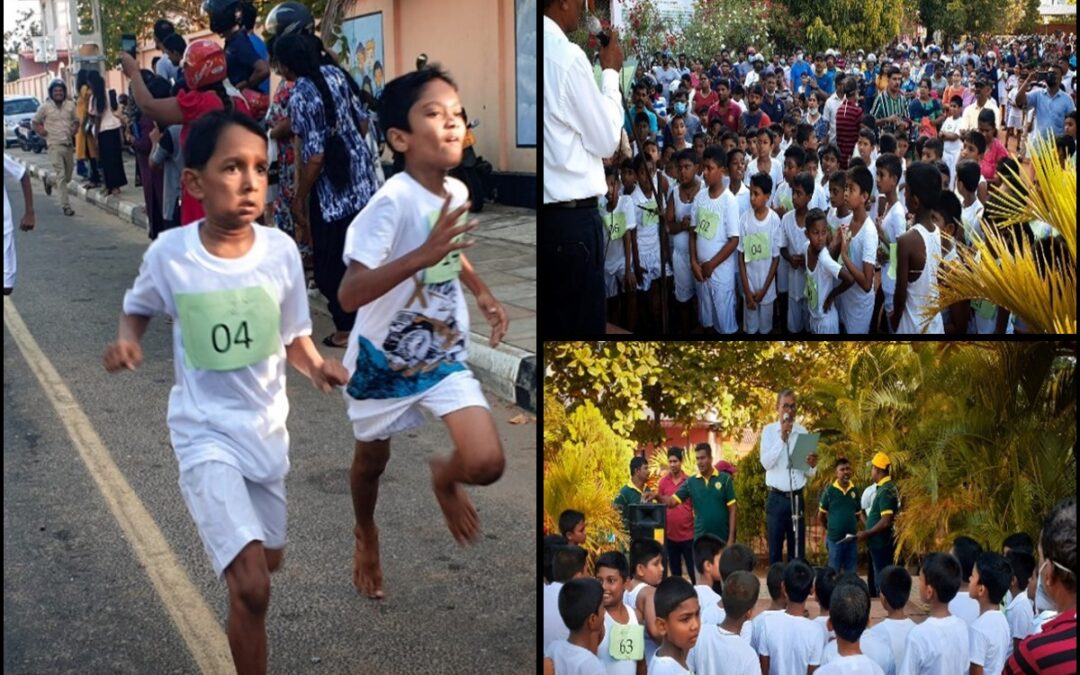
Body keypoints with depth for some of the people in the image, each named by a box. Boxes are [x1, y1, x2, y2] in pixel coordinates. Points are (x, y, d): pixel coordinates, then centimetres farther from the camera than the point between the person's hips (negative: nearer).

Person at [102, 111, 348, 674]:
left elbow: (295, 338, 2)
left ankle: (215, 528, 58)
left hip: (267, 428, 4)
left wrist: (317, 367, -19)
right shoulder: (168, 253, -14)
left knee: (269, 560, 23)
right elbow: (137, 310, 6)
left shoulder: (280, 251, -9)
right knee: (252, 589, -15)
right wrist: (126, 340, -15)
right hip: (205, 434, -4)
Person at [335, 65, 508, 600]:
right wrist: (420, 256, -45)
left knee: (487, 464, -10)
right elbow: (349, 294, -36)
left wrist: (484, 295, 6)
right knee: (372, 461, 19)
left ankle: (444, 478, 26)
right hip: (383, 359, -4)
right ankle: (366, 536, 51)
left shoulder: (458, 192, -6)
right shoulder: (393, 202, -28)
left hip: (443, 356, 4)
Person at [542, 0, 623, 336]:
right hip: (570, 218, -8)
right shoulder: (567, 55, -15)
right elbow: (606, 140, -6)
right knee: (581, 326, 1)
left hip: (551, 213, 8)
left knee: (551, 322, 15)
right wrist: (611, 72, 4)